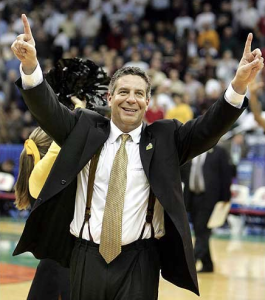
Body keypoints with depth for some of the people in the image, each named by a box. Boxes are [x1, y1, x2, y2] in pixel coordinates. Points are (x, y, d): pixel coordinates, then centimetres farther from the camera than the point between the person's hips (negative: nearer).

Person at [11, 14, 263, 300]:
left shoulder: (165, 137, 4)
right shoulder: (85, 129, 6)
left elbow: (208, 128, -8)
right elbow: (48, 110, -5)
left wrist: (239, 84, -24)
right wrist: (30, 65, -24)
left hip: (138, 262, -1)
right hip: (87, 256, 1)